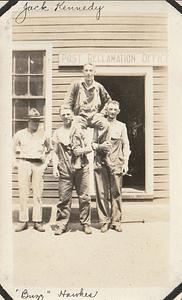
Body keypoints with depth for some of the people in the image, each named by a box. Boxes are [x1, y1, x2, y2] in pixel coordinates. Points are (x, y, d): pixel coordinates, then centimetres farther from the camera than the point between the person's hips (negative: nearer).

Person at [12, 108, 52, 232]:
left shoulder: (43, 134, 9)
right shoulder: (20, 134, 7)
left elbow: (50, 149, 21)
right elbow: (12, 149, 17)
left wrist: (46, 162, 11)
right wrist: (15, 163, 6)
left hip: (38, 165, 1)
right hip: (24, 163, 0)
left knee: (38, 194, -1)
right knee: (23, 193, -3)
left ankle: (38, 221, 4)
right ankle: (23, 221, 3)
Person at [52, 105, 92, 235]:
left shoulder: (80, 129, 10)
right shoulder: (57, 133, 13)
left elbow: (90, 148, 10)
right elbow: (55, 153, 12)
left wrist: (82, 150, -11)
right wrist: (55, 168, 1)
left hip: (81, 168, 0)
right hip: (65, 170, 1)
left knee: (84, 197, 2)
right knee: (64, 198, 0)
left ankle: (86, 223, 14)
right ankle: (62, 224, 11)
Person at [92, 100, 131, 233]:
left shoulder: (121, 126, 12)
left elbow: (126, 145, 9)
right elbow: (93, 143, 12)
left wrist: (126, 163, 1)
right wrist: (100, 146, -9)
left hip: (116, 162, 0)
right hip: (101, 162, 0)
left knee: (116, 192, -1)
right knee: (102, 193, 0)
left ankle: (116, 221, 9)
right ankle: (104, 221, 8)